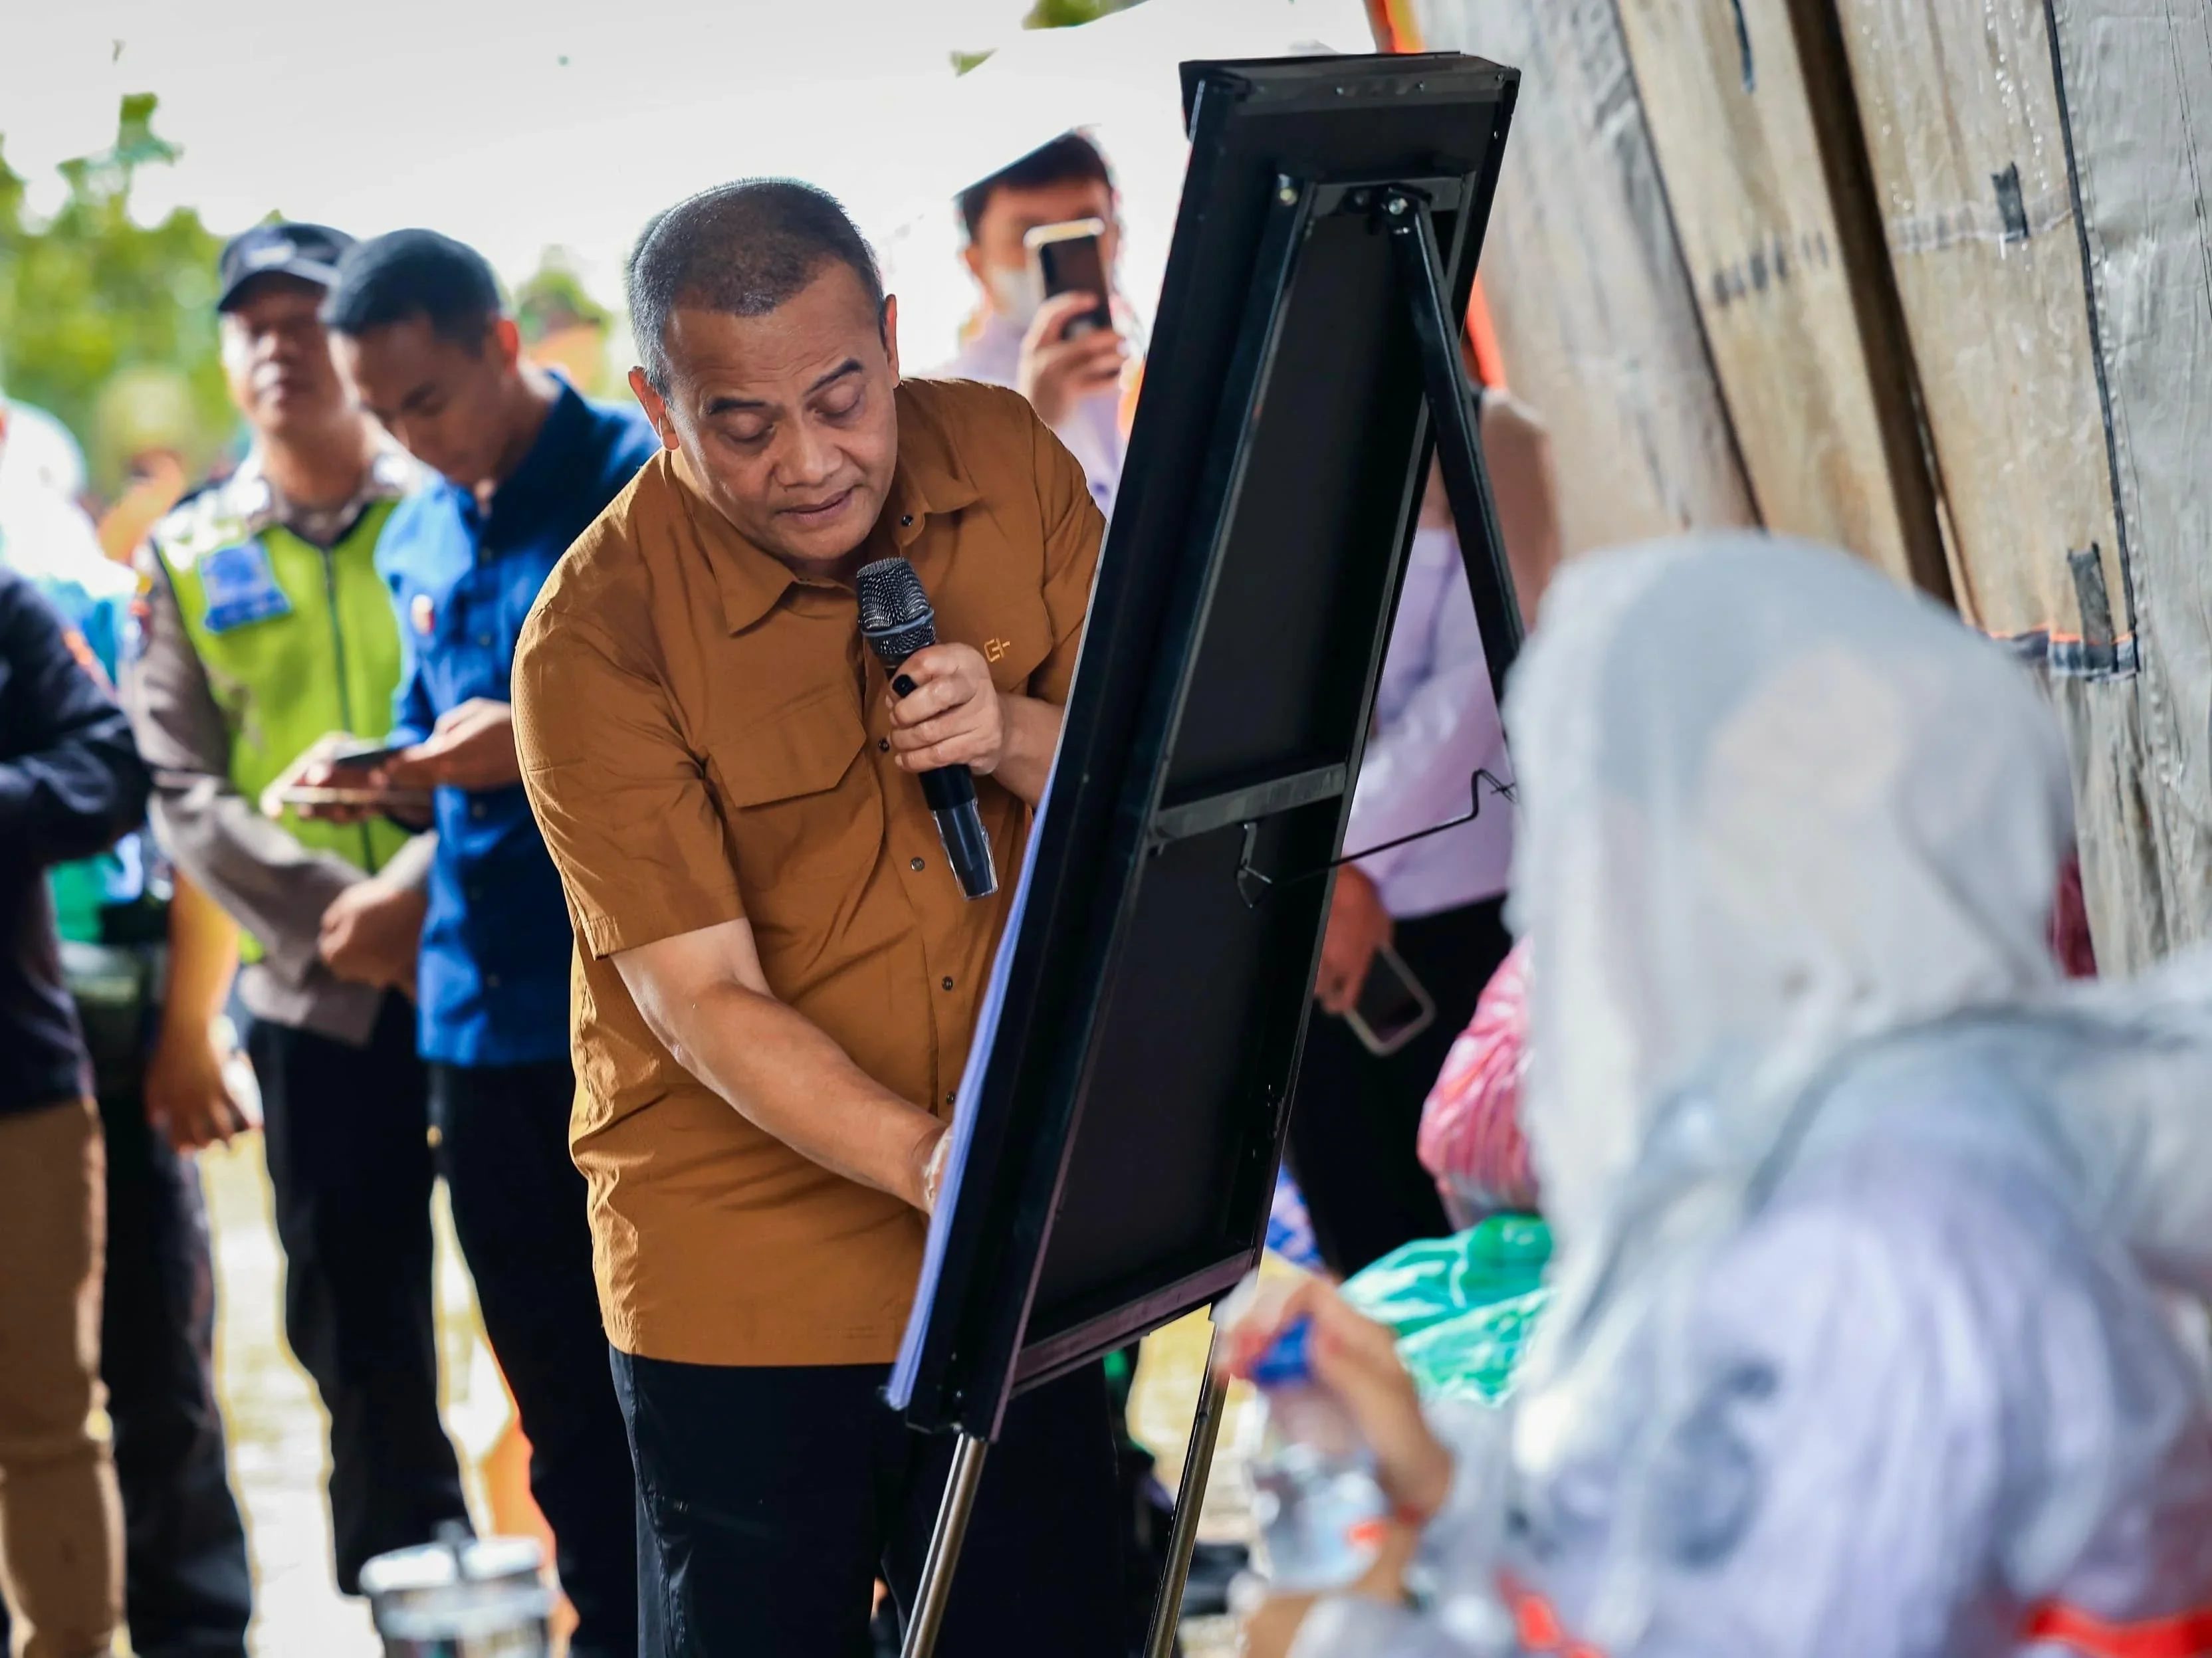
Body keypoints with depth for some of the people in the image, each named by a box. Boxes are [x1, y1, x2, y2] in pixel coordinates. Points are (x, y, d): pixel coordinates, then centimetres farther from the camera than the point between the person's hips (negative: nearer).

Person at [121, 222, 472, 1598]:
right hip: (316, 995, 2)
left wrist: (425, 883, -18)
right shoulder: (186, 559, 10)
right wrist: (336, 909, -13)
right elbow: (185, 790, 2)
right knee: (357, 1330, 8)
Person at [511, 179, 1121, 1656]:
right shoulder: (596, 635, -16)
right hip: (748, 1285, -3)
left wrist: (1017, 738, -20)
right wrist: (929, 1162, -34)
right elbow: (704, 998, -19)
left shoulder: (1009, 464, -3)